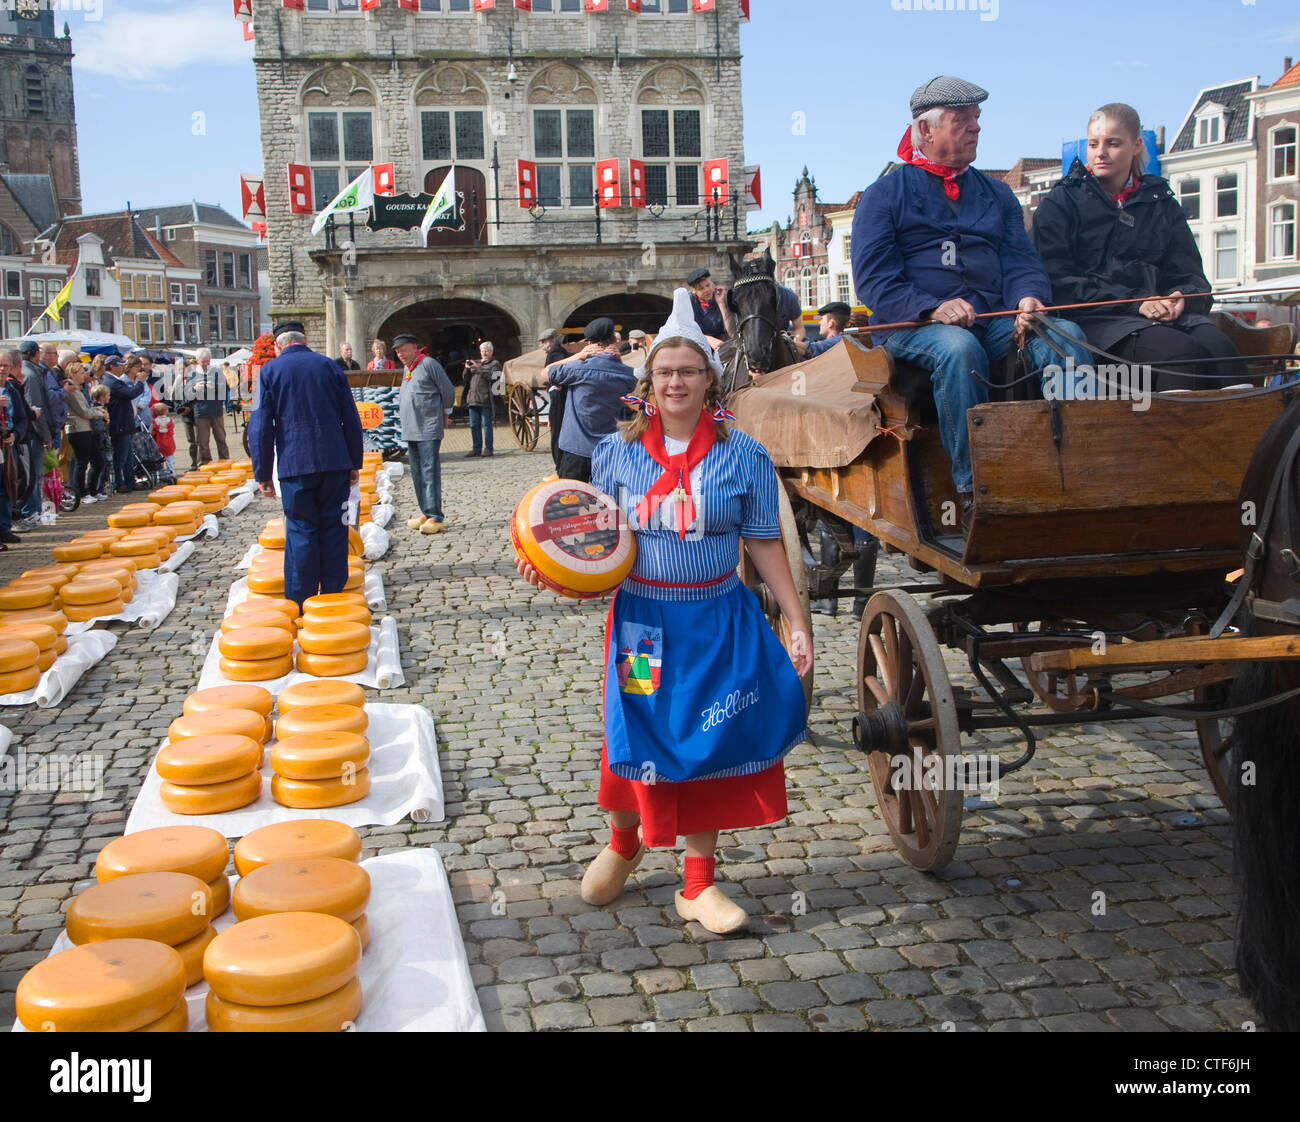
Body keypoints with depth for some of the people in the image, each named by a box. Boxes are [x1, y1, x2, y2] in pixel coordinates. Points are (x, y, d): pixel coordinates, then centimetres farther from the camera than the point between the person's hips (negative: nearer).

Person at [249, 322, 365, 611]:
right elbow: (351, 420, 8)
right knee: (333, 528, 8)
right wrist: (355, 463, 14)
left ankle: (300, 605, 4)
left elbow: (260, 427, -2)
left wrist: (263, 474, 2)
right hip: (335, 462, 2)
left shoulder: (269, 371, 2)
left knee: (301, 531, 2)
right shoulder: (330, 366, 9)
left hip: (295, 465, -2)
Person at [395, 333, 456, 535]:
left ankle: (435, 517, -13)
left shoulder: (428, 363, -7)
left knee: (430, 471, -12)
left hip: (429, 428, -9)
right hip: (411, 430, 9)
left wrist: (445, 413, 6)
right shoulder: (406, 368, 17)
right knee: (417, 473, 10)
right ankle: (426, 513, 17)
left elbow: (448, 390, -4)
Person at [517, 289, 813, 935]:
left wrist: (796, 623, -2)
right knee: (634, 735, 6)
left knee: (707, 742, 5)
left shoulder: (743, 456, -2)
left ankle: (698, 885, 22)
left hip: (718, 621, 0)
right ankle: (623, 843, 39)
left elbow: (764, 544, 1)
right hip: (641, 619, 0)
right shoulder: (617, 452, 1)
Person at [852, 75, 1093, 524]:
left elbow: (1021, 260, 15)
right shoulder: (884, 195, 9)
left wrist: (1029, 298, -10)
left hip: (995, 320, 4)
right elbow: (874, 281, -3)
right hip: (914, 327, -4)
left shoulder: (996, 193, 24)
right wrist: (935, 309, -20)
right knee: (959, 348, -38)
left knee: (1065, 335, -24)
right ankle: (972, 488, -32)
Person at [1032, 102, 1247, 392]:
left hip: (1163, 313, 4)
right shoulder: (1061, 203, 11)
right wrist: (1134, 302, -13)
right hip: (1095, 319, -4)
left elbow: (1191, 276, 17)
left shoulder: (1162, 203, 23)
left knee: (1218, 346, -29)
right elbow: (1060, 283, -3)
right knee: (1180, 351, -33)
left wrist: (1180, 299, -9)